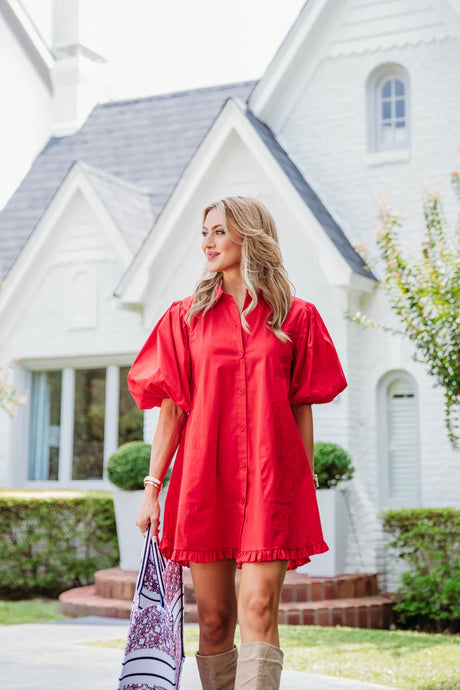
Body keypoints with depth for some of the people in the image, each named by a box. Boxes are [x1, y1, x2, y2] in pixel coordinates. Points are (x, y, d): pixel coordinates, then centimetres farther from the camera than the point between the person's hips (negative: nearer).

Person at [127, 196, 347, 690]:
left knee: (258, 606, -13)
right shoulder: (186, 316, 12)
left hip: (271, 480, -1)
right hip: (203, 478, 2)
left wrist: (306, 488, 5)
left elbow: (301, 408, 8)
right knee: (214, 617, 3)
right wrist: (152, 486, 3)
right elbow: (172, 409, 9)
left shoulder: (295, 318, 8)